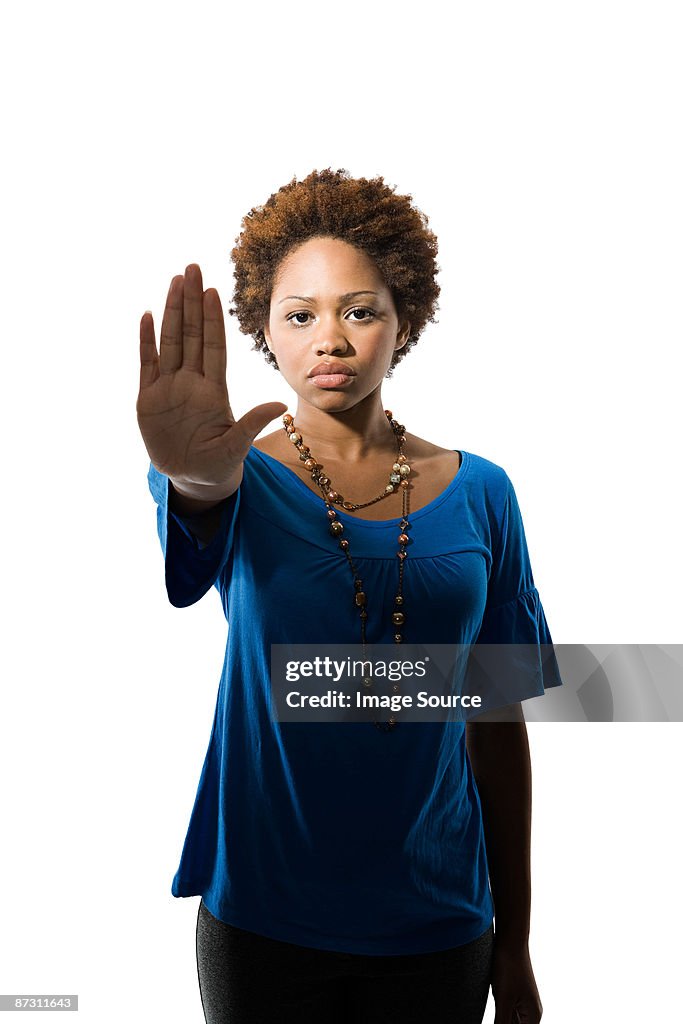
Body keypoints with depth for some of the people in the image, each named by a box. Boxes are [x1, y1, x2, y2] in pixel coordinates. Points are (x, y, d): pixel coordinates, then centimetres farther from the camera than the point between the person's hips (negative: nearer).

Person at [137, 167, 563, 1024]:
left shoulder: (479, 494, -3)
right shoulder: (247, 480, -5)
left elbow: (497, 723, 1)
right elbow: (208, 503, -31)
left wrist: (515, 942, 4)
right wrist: (192, 473, -55)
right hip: (264, 914, -1)